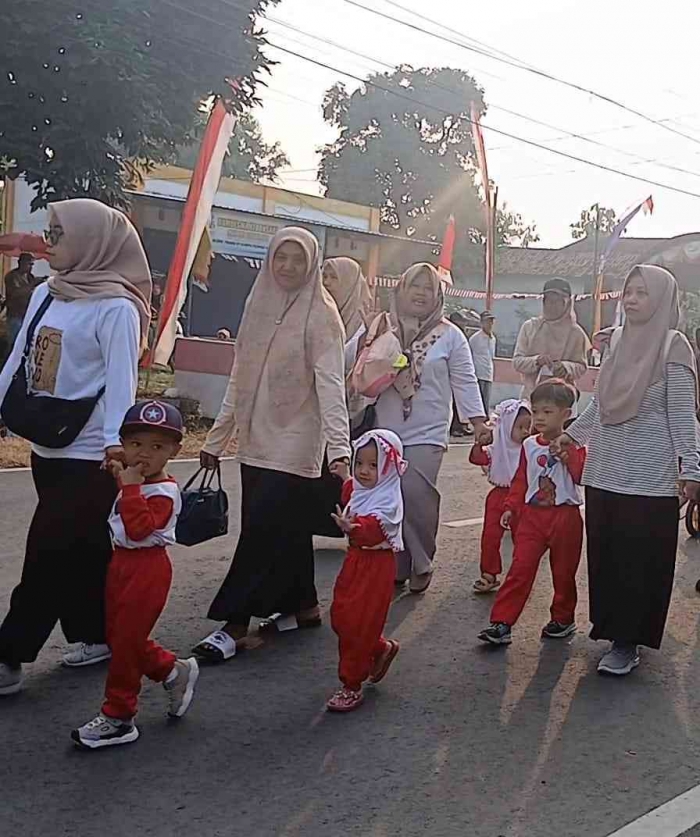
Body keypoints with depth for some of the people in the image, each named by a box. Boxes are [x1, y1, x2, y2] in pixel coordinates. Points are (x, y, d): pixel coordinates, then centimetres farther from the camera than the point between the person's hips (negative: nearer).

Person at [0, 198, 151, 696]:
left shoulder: (116, 307, -13)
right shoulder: (45, 295, 9)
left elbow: (121, 379, -19)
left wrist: (114, 439, -30)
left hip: (90, 454, -7)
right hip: (47, 447, 7)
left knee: (48, 552, -3)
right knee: (82, 550, 15)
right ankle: (98, 636, 28)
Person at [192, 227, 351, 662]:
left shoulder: (320, 315, -8)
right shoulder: (258, 307, 10)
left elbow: (330, 385, -17)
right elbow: (240, 380, 14)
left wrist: (339, 449, -27)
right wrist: (217, 439, 15)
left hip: (293, 444, -6)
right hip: (256, 442, 6)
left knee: (262, 531, -7)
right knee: (286, 530, 13)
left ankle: (235, 625, -1)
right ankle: (304, 605, 28)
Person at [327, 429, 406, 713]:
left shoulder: (387, 500, -20)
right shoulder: (356, 490, 5)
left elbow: (373, 530, -39)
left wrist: (354, 528, -55)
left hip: (376, 564, -8)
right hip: (356, 558, 9)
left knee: (358, 625, -3)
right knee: (340, 616, 15)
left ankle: (351, 686, 10)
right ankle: (382, 649, 37)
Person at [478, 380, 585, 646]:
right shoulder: (529, 445, 7)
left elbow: (582, 477, -14)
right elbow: (521, 480, 13)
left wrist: (568, 454, -23)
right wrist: (511, 507, 6)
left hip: (565, 516, -2)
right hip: (532, 515, 2)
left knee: (563, 572, 10)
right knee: (520, 568, -5)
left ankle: (563, 619, 29)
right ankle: (501, 624, -6)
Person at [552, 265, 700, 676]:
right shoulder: (618, 341, 10)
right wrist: (571, 435, 23)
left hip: (649, 477, -6)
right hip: (604, 471, 6)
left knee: (640, 561, 0)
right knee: (604, 555, 10)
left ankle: (628, 642, 9)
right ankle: (612, 626, 24)